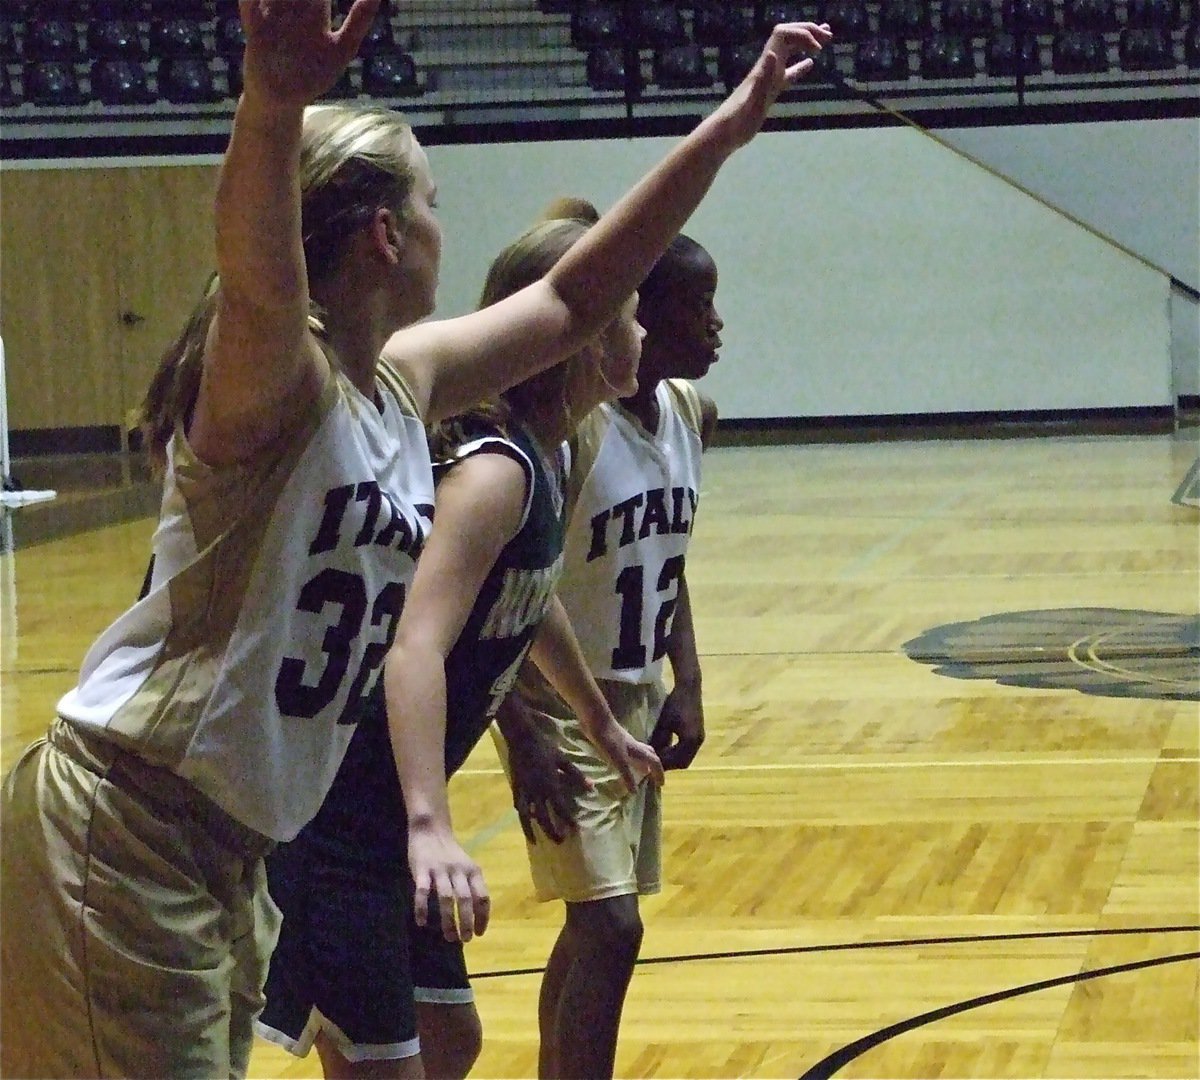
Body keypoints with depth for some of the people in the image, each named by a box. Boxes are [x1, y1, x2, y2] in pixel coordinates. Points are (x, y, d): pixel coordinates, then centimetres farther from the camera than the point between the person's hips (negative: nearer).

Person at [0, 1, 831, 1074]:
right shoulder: (273, 382, -16)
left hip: (230, 852, 9)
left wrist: (729, 123, 21)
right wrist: (273, 101, -60)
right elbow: (257, 283, -40)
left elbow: (573, 299, 21)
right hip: (118, 834, -9)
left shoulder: (405, 382, 10)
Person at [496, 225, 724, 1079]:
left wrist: (686, 688, 5)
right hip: (565, 710, -8)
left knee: (594, 927, 15)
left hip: (640, 704, 8)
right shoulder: (568, 425, -22)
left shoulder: (691, 414, 3)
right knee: (611, 927, -13)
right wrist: (523, 739, -22)